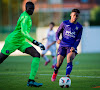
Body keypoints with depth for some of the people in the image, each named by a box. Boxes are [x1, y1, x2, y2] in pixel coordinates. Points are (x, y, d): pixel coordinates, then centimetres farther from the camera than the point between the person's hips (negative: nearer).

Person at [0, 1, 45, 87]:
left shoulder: (27, 16, 11)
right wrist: (35, 42, -38)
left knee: (37, 55, -11)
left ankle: (31, 80, -20)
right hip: (12, 41, -9)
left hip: (21, 42, 9)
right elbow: (23, 32, -32)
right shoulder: (25, 17, -19)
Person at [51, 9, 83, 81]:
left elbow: (78, 39, 5)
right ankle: (55, 73, 28)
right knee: (59, 63, -4)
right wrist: (57, 39, -10)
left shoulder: (79, 27, 8)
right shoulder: (64, 23, 7)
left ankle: (67, 76, -40)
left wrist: (74, 47, -12)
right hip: (63, 46, 0)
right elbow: (58, 32, 12)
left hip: (72, 47, 0)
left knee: (69, 61, -26)